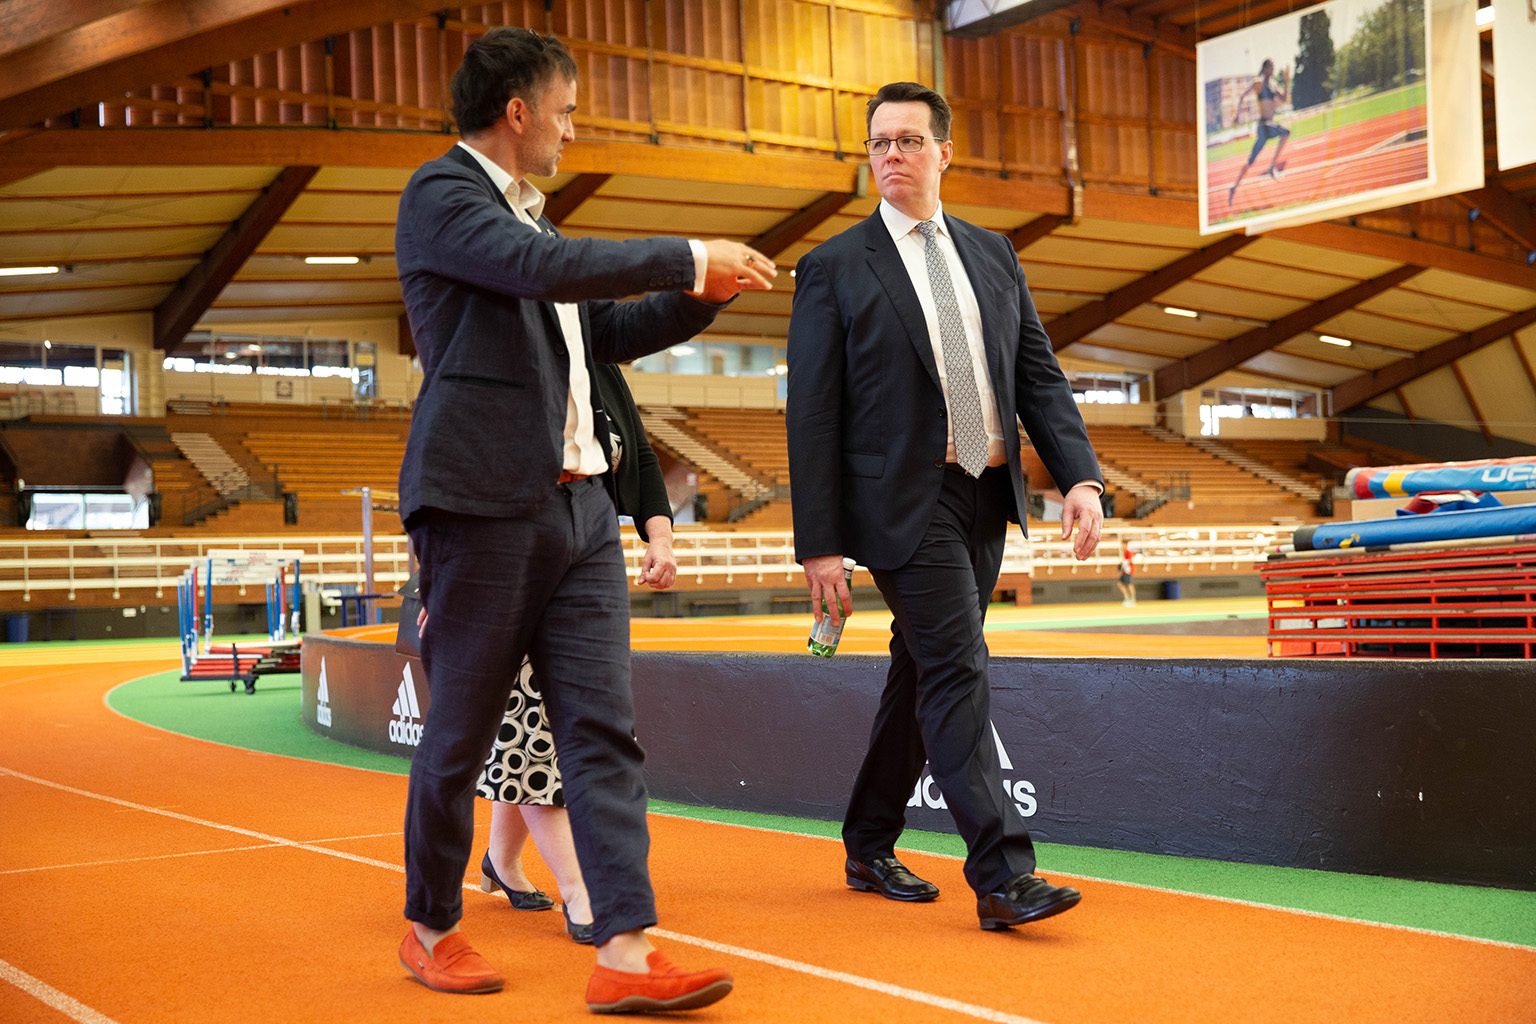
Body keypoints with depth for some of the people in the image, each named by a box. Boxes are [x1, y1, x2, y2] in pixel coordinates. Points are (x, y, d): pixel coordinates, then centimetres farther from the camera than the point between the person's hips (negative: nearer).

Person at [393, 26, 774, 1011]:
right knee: (461, 734, 4)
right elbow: (545, 267, -21)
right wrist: (688, 256, -13)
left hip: (578, 507, 8)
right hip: (484, 505, -8)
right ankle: (432, 928, 22)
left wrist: (704, 294, 18)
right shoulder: (440, 196, -5)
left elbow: (601, 330, 31)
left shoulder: (526, 211, 22)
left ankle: (626, 951, -3)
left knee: (605, 729, -2)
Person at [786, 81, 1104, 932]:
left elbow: (1039, 376, 11)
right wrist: (819, 545, -10)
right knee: (957, 673, -13)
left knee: (922, 675, 13)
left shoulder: (994, 255, 13)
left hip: (986, 499, 6)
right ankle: (1002, 876, -11)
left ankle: (870, 847, 28)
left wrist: (1080, 477, -4)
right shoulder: (834, 269, -2)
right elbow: (812, 415, -5)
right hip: (905, 502, -6)